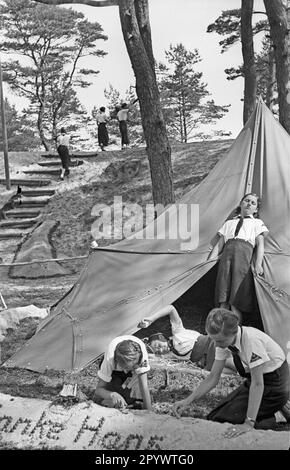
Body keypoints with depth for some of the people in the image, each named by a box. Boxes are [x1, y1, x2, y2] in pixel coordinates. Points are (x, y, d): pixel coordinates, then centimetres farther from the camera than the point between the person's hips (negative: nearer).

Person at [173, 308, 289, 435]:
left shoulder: (251, 340, -34)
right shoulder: (225, 341, -11)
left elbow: (257, 384, -31)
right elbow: (213, 377, -4)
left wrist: (249, 423, -32)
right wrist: (188, 400, -12)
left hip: (275, 385, -8)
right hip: (255, 380, 8)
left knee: (225, 419, -12)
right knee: (214, 416, 6)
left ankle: (267, 421, 2)